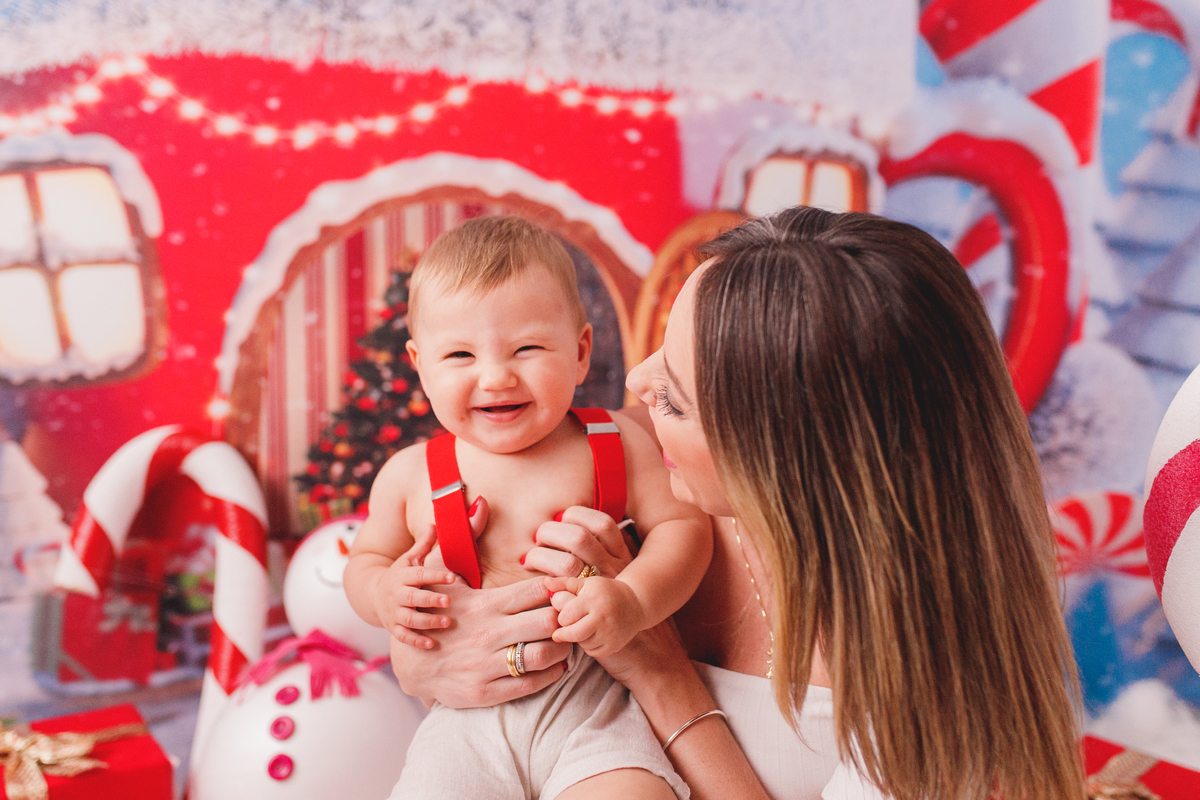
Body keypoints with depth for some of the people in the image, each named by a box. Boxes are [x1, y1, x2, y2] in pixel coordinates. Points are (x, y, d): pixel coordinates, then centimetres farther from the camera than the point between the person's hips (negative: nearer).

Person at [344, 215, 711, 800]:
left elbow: (683, 527, -1)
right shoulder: (409, 476, 4)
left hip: (591, 705, -1)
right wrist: (383, 593, -8)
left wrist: (633, 598, -19)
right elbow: (366, 560, 16)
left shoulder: (617, 445, -1)